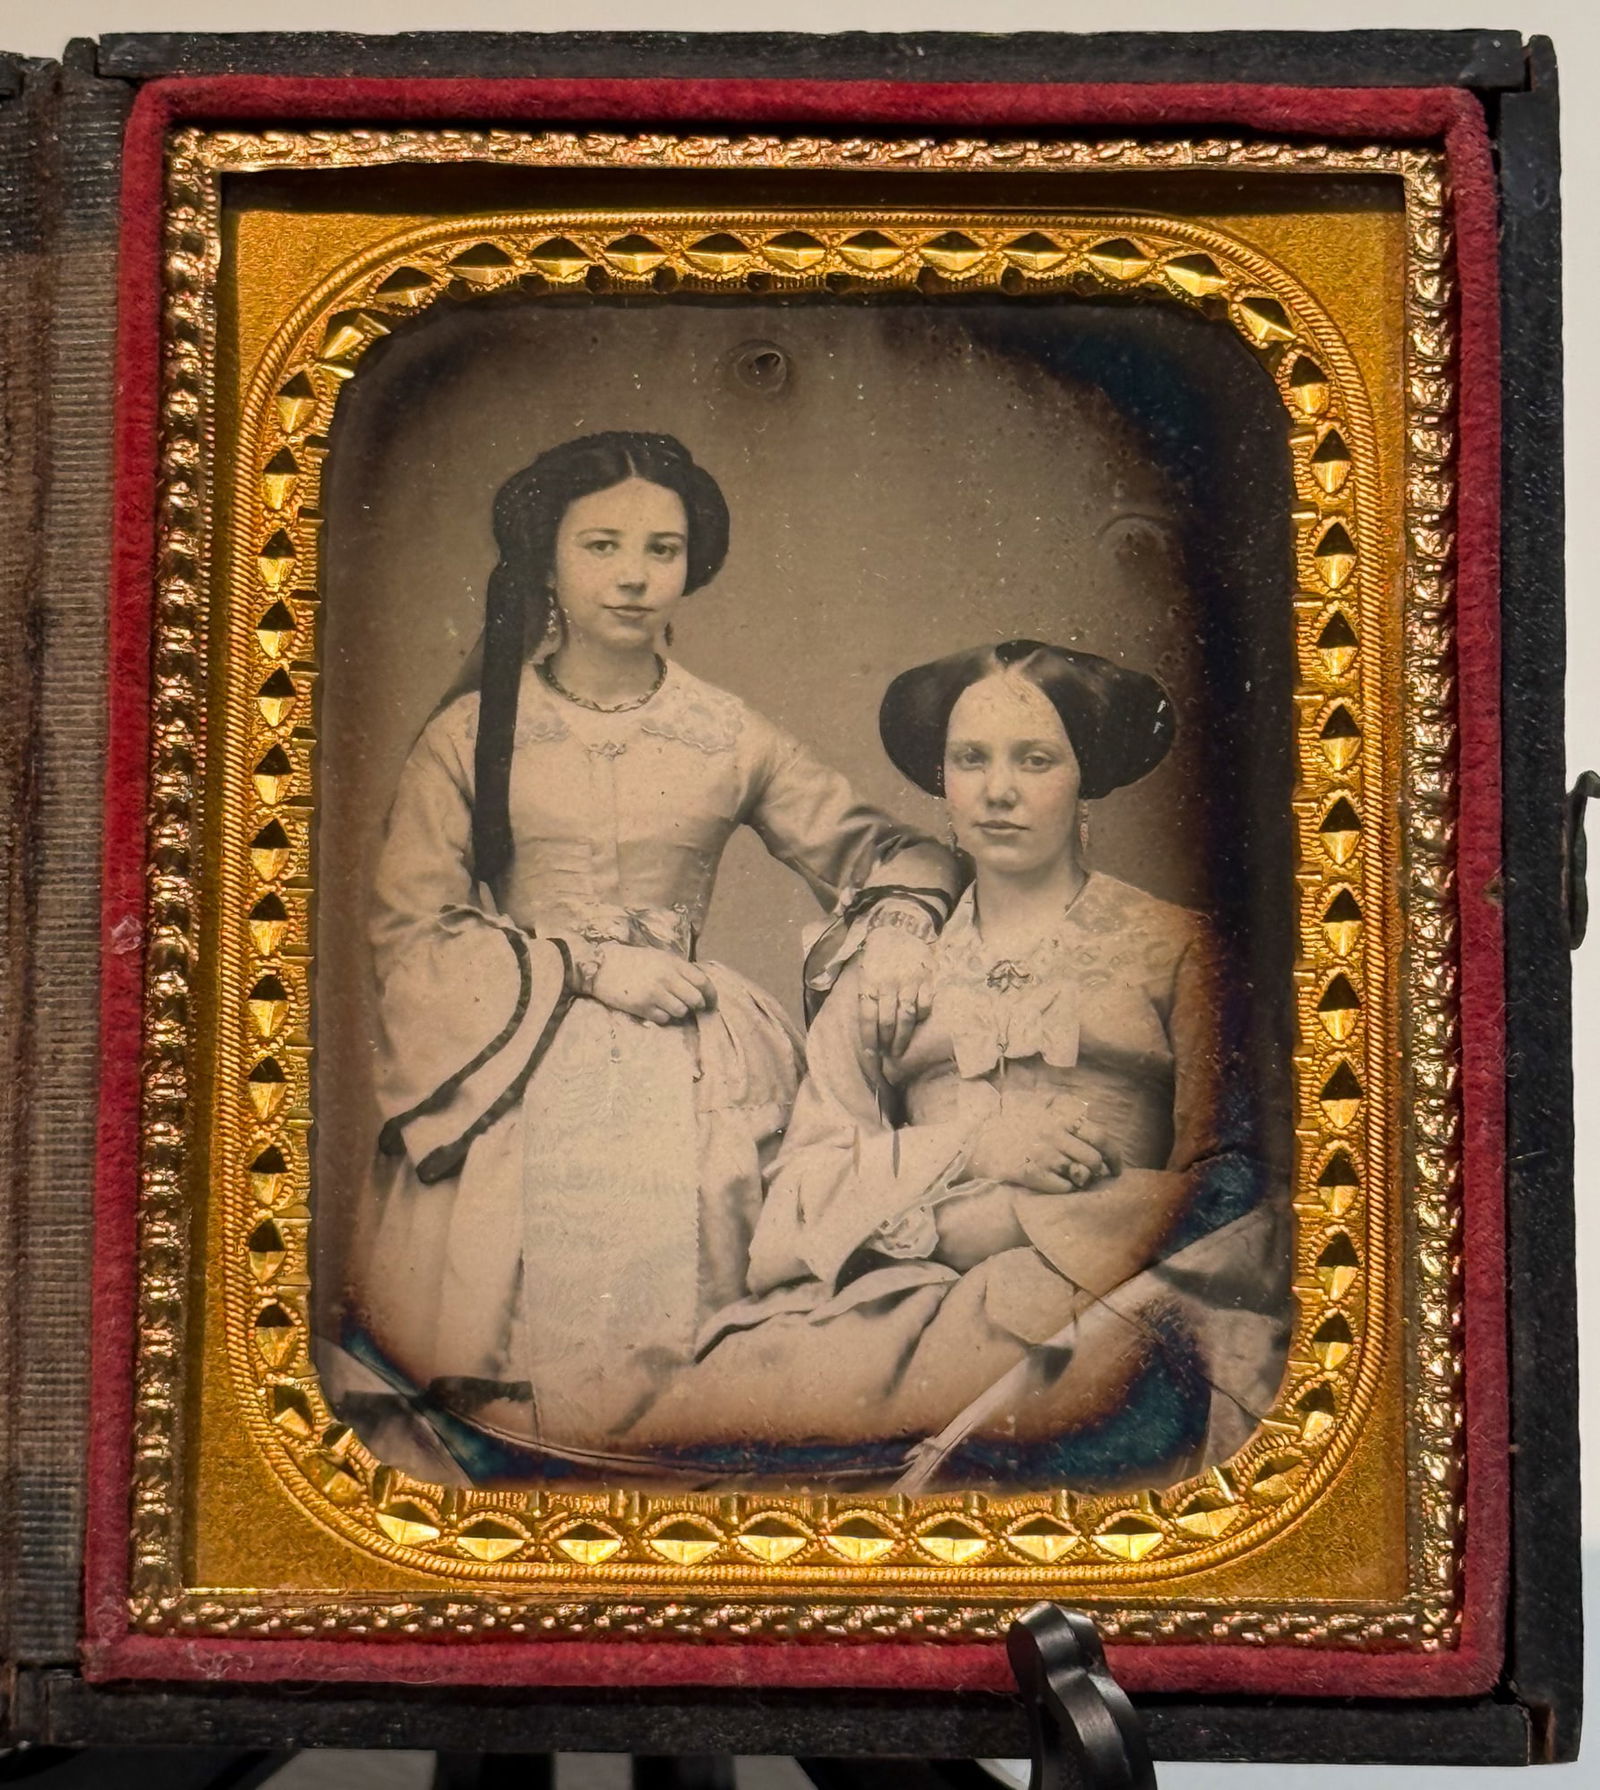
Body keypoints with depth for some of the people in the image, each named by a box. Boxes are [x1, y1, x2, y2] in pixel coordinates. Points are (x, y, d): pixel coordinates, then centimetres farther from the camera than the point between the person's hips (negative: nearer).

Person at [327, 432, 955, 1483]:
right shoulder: (474, 733, 5)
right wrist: (583, 965, -8)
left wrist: (898, 925, -6)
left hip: (685, 1074, 1)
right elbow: (408, 928, 0)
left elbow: (883, 848, 16)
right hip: (517, 1059, -1)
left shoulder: (729, 741, 9)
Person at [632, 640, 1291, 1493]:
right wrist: (965, 1150, -7)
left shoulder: (1173, 949, 15)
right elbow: (802, 1187, 12)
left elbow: (1216, 1193, 3)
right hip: (899, 1296, 3)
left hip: (1095, 1300, -3)